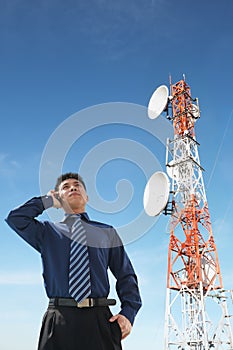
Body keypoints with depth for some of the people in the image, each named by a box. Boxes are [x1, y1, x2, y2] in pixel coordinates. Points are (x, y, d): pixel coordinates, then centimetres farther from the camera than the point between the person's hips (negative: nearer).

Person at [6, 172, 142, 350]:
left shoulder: (107, 233, 13)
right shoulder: (48, 231, 12)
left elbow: (126, 275, 11)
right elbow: (16, 218, -3)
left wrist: (128, 313, -3)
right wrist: (48, 200, 7)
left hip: (100, 319, 1)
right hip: (59, 319, 0)